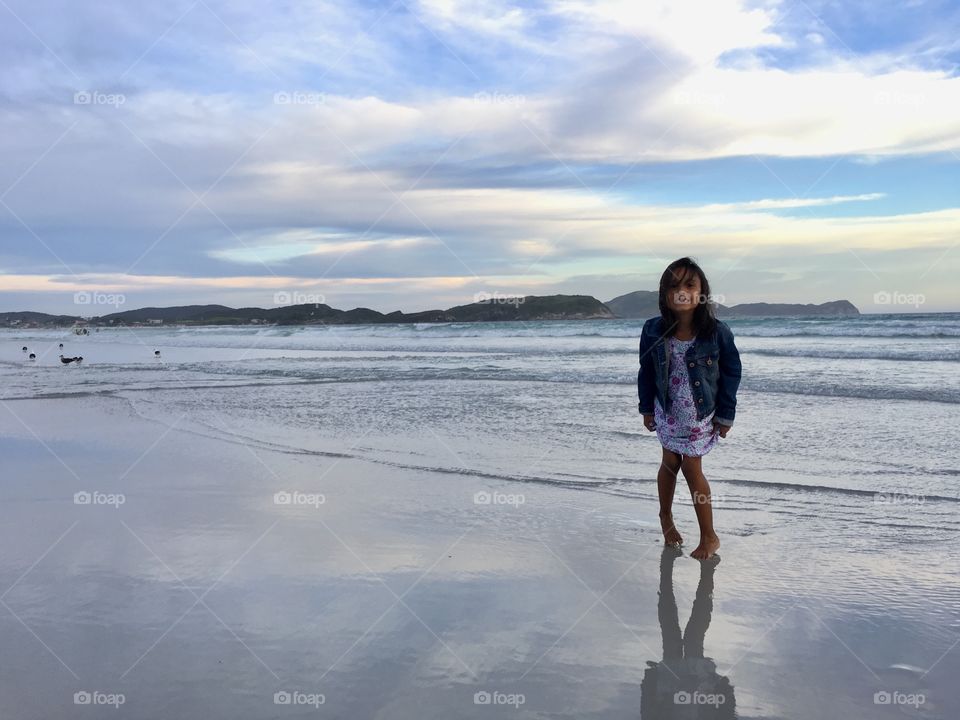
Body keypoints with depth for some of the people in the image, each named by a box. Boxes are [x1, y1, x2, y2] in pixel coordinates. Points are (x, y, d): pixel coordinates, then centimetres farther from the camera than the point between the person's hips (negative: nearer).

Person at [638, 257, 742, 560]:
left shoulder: (717, 331, -19)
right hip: (668, 411, 2)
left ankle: (709, 535, 17)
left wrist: (725, 415, -6)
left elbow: (731, 372, -8)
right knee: (670, 463, 13)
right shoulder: (653, 331, -13)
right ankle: (666, 517, 40)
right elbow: (646, 372, 0)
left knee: (692, 467, 1)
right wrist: (647, 409, 4)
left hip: (701, 412, -2)